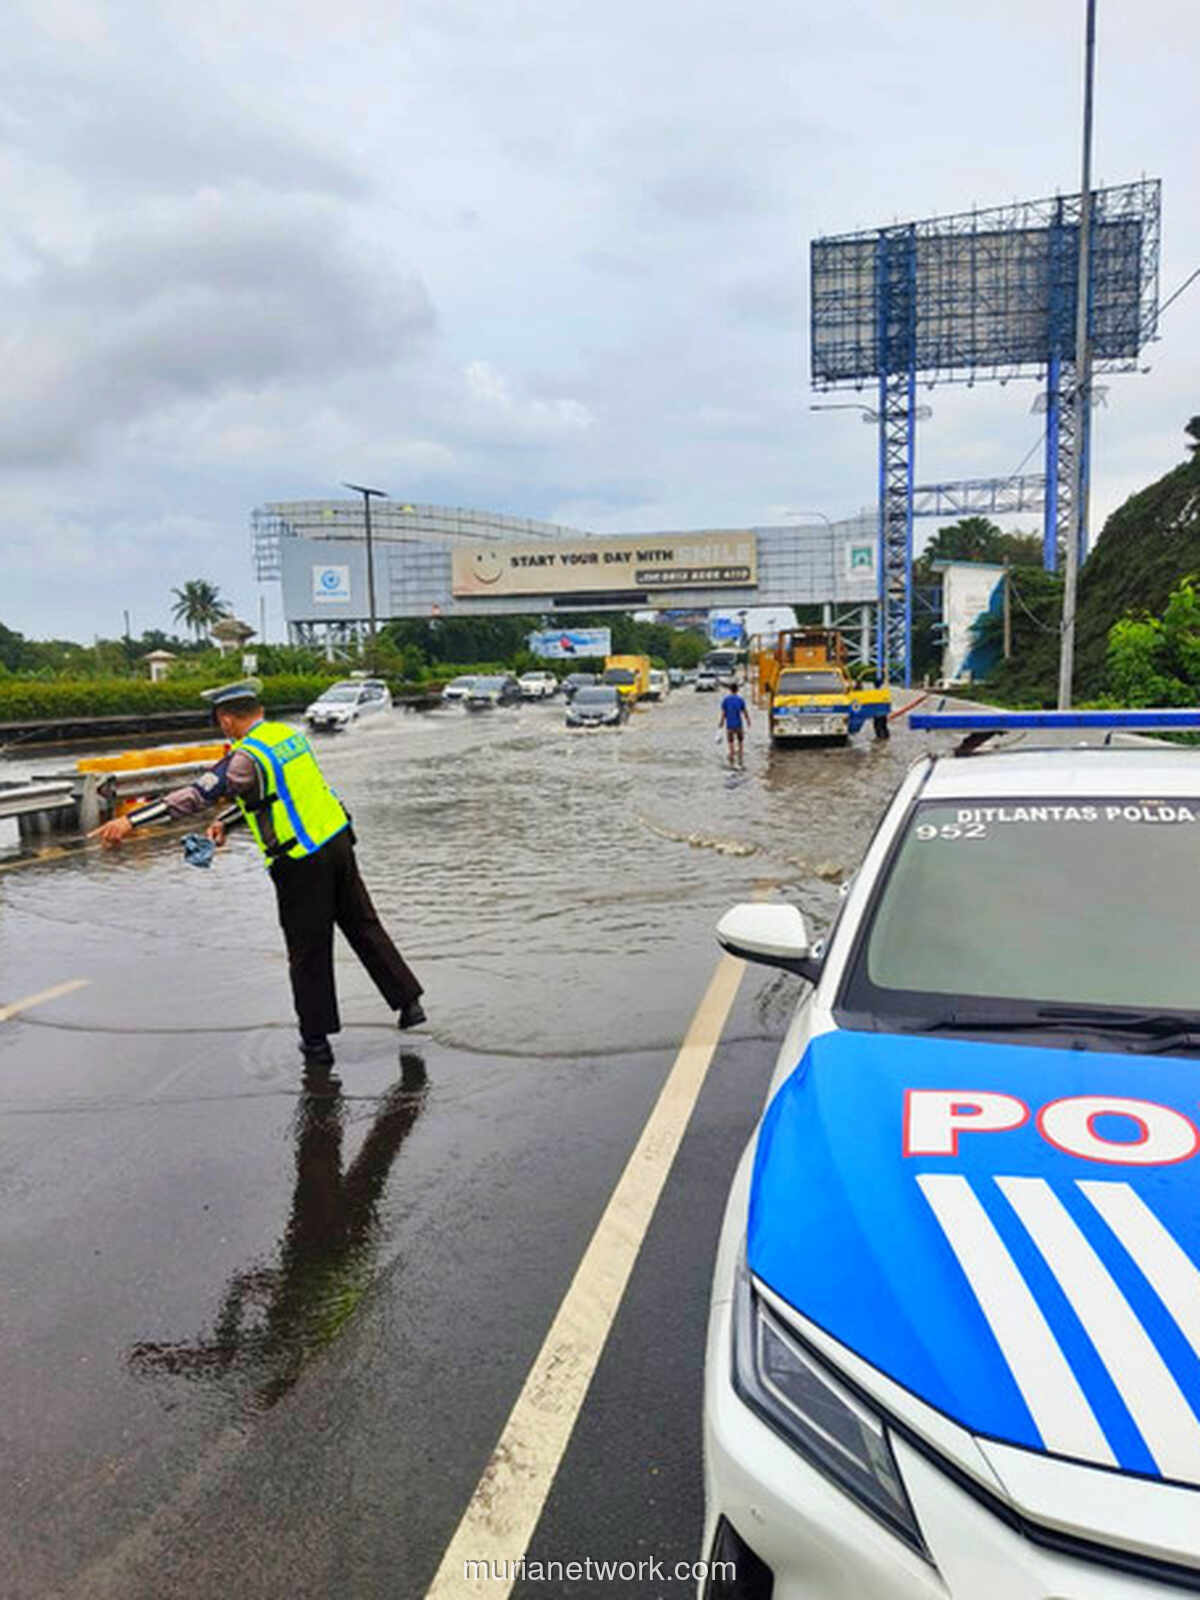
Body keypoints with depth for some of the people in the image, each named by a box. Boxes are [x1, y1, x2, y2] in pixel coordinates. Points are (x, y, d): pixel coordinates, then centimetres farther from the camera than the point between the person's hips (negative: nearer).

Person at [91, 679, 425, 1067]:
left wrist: (132, 820, -24)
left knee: (308, 953, 6)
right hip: (337, 841, 7)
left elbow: (197, 795, -23)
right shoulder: (288, 734, 10)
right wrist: (225, 823, 21)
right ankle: (408, 1002, 20)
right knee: (363, 926, 17)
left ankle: (316, 1041, 17)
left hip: (301, 863, -7)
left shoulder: (247, 757, -15)